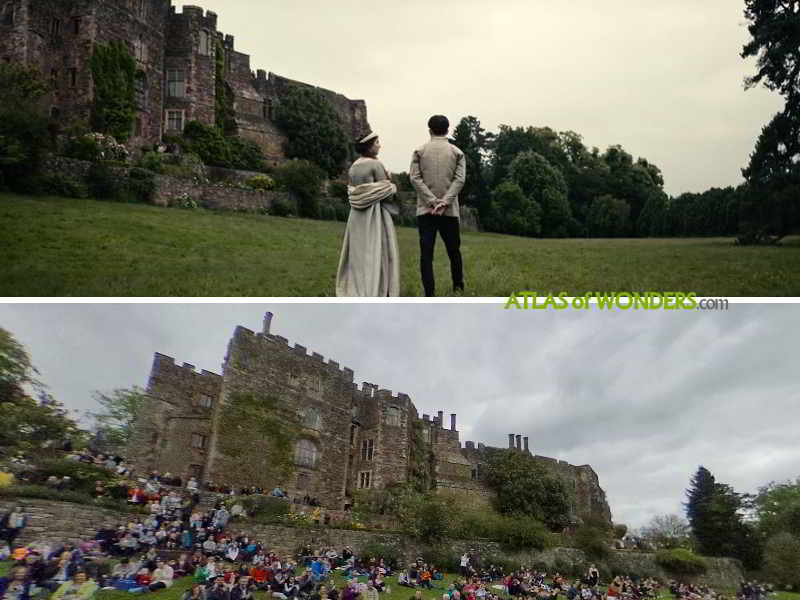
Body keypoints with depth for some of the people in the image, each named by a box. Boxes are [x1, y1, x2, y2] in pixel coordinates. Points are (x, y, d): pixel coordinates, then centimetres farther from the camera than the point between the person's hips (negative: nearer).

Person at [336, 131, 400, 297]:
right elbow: (387, 194, -12)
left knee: (359, 252, 12)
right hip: (375, 214, -7)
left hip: (357, 215, 7)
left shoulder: (353, 166, 9)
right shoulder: (376, 165, -12)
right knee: (377, 253, -2)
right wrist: (390, 184, 9)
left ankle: (355, 290, 16)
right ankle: (376, 292, -2)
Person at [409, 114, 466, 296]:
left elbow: (415, 178, -4)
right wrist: (444, 202, -12)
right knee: (454, 250, 14)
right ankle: (458, 286, 21)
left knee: (426, 254, 0)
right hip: (450, 210, 1)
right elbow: (460, 179, -6)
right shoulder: (457, 152, 7)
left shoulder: (419, 151, 6)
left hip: (425, 210, 0)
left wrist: (433, 202, -9)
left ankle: (430, 294, -4)